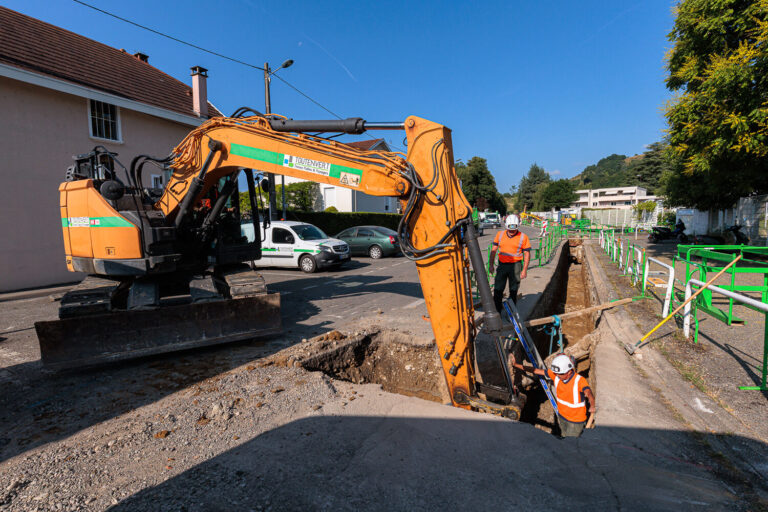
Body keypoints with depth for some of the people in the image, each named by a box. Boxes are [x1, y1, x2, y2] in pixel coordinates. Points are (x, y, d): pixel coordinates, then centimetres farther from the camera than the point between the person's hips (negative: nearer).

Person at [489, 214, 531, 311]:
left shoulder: (523, 237, -4)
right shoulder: (500, 234, 4)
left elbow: (527, 254, -2)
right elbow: (493, 250, 8)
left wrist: (524, 270, -7)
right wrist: (491, 265, 5)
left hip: (515, 266, -2)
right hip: (502, 265, 2)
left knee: (513, 291, 7)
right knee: (497, 290, 3)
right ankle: (496, 311, 16)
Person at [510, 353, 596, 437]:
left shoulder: (579, 380, -29)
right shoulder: (555, 374, -17)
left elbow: (589, 393, -46)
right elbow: (537, 371, -11)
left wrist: (592, 406, -68)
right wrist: (516, 364, -14)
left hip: (575, 421, -5)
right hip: (561, 416, 5)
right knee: (564, 438, 24)